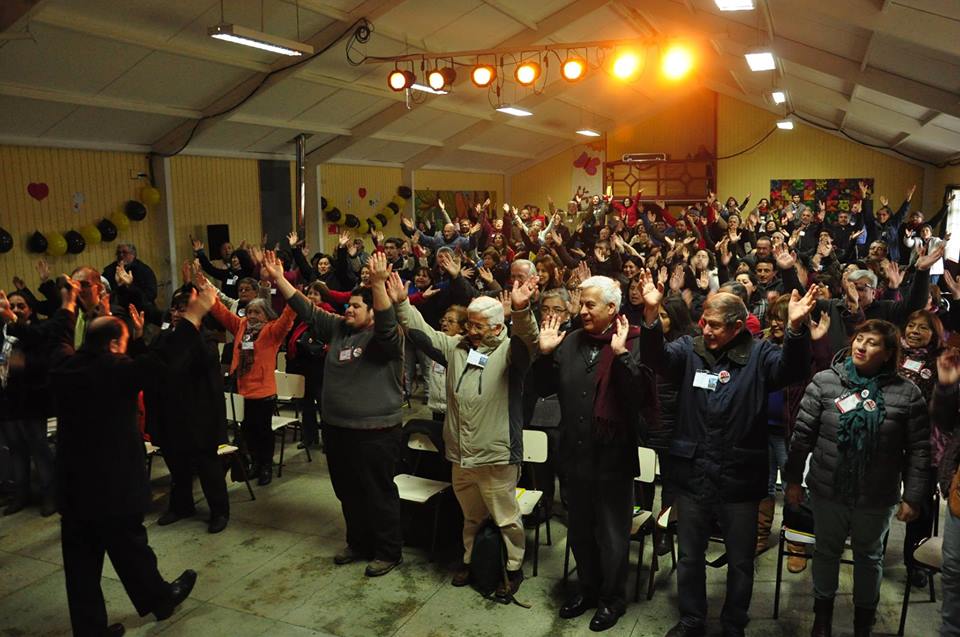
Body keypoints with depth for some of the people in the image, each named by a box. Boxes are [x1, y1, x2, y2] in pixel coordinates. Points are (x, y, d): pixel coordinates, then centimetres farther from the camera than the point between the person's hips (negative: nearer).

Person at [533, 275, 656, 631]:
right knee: (579, 529, 20)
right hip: (575, 453, 6)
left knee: (612, 534, 12)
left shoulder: (633, 344, -11)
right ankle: (588, 587, 41)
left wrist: (621, 355, -30)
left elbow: (643, 394, -24)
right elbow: (545, 388, 7)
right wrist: (546, 354, -7)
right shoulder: (571, 341, 5)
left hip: (613, 455, -5)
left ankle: (613, 597, 32)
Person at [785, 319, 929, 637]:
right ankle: (823, 610, 42)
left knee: (869, 556, 20)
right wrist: (793, 479, -3)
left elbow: (918, 450, -5)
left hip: (877, 496, 0)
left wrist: (912, 497, -6)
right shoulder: (825, 381, -9)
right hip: (828, 490, 0)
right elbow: (803, 433, -5)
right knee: (827, 551, 18)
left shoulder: (906, 393, -9)